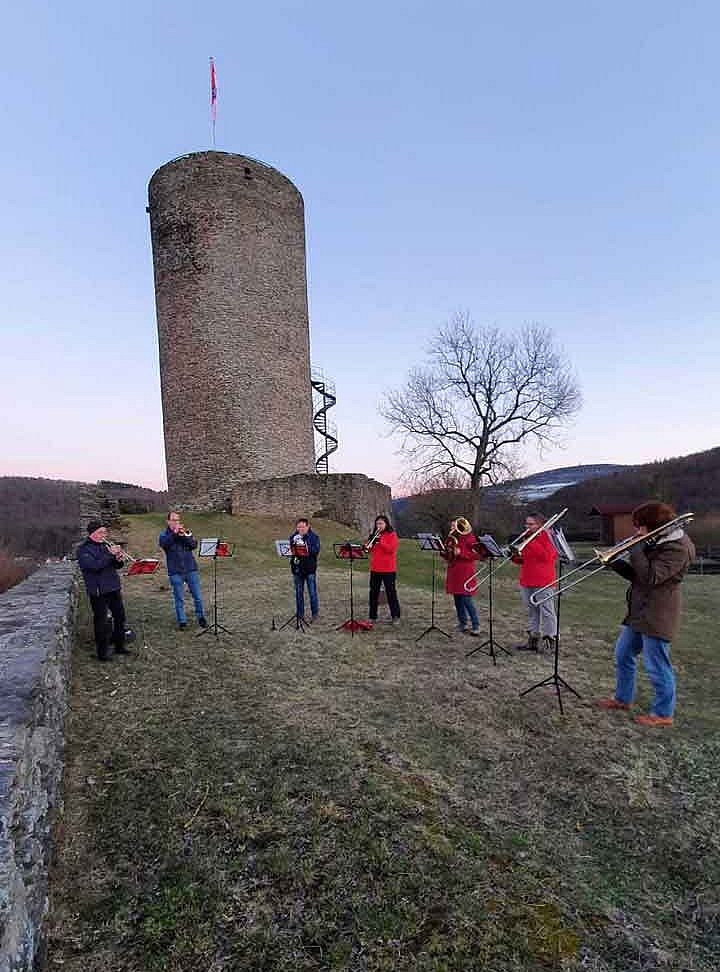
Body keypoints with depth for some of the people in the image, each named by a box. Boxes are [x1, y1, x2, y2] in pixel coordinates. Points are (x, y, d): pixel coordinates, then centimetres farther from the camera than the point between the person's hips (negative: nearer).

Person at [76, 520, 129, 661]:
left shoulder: (105, 545, 13)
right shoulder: (83, 549, -6)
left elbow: (116, 565, 14)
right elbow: (94, 566, -22)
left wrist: (119, 559, -7)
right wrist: (110, 554, -23)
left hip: (114, 587, 7)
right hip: (98, 590, -6)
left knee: (120, 617, 12)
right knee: (101, 622, 1)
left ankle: (119, 646, 26)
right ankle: (102, 652, 13)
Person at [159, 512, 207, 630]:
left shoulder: (185, 531, 11)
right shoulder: (164, 534, 6)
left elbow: (194, 545, -3)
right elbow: (163, 544, -17)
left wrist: (184, 536, -16)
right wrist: (174, 533, -24)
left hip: (191, 569, 2)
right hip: (175, 572, -2)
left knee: (197, 596, 6)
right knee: (179, 599, 4)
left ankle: (201, 617, 20)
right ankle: (182, 621, 17)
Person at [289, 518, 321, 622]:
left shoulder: (314, 537, -1)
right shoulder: (293, 537, 9)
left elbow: (316, 551, -12)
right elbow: (288, 549, 4)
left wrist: (306, 546, -24)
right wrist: (293, 544, -15)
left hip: (310, 568, -3)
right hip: (297, 568, 3)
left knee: (312, 593, 2)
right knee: (299, 593, 10)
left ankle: (315, 614, 14)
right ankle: (300, 615, 20)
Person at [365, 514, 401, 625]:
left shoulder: (392, 535, -3)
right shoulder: (375, 535, 13)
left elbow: (391, 549, -15)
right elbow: (370, 550, 11)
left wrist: (380, 541, -20)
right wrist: (366, 546, -11)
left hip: (388, 569, -5)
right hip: (375, 569, 5)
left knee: (391, 592, 2)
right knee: (373, 592, 8)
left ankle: (395, 616, 11)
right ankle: (372, 616, 16)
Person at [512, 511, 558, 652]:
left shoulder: (547, 536, -6)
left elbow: (547, 556, -21)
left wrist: (531, 542, -20)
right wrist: (515, 557, -1)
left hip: (543, 582, -8)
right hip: (527, 581, 8)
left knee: (547, 611, 1)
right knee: (532, 611, 13)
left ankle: (549, 640, 9)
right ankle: (533, 639, 20)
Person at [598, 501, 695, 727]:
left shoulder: (677, 548, -18)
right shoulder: (655, 543, 12)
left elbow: (650, 577, -26)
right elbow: (636, 575, 13)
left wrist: (637, 548, -20)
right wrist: (614, 561, -2)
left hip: (657, 617, -10)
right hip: (639, 613, 10)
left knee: (657, 666, 3)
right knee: (622, 654, 18)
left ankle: (663, 713, 20)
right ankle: (623, 698, 33)